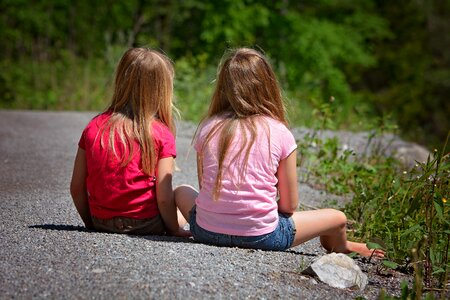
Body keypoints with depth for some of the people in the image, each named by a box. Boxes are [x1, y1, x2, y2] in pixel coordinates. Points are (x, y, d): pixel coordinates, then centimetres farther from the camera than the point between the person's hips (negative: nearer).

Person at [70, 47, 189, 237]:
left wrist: (91, 223, 15)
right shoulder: (161, 134, -11)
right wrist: (175, 231, 3)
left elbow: (76, 187, 1)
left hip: (101, 223, 4)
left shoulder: (93, 127, -1)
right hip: (145, 225, -4)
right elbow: (164, 198, -13)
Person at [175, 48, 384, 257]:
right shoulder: (280, 134, -5)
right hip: (260, 237, -2)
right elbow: (289, 205, 0)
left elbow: (204, 186, 10)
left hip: (207, 231, 3)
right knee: (337, 218, 18)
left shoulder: (207, 128, 1)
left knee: (182, 192, 35)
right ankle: (340, 248, 49)